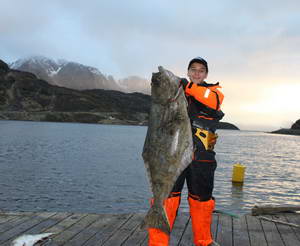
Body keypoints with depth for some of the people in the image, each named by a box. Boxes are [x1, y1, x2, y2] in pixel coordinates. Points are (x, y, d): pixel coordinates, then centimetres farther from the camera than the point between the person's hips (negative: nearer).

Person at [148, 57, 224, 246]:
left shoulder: (213, 90, 12)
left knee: (202, 199, 11)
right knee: (166, 196, -8)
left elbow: (214, 100, -13)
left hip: (202, 156, 0)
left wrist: (188, 86, -24)